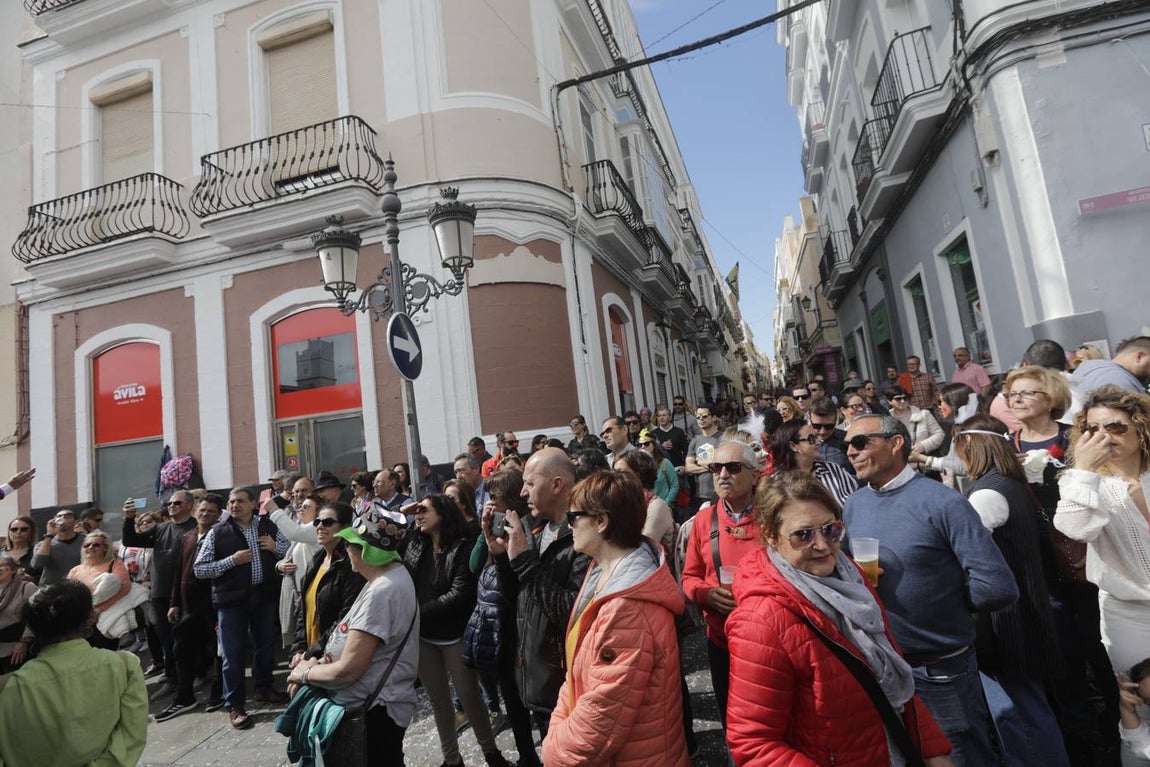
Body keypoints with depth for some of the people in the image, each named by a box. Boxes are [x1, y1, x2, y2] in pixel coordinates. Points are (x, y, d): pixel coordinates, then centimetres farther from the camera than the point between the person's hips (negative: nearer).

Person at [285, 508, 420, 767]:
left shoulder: (382, 592, -27)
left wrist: (305, 673, -8)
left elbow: (348, 670, -25)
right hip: (376, 703, 9)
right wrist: (319, 663, 0)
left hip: (373, 712, -9)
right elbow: (354, 642, 13)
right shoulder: (390, 576, 5)